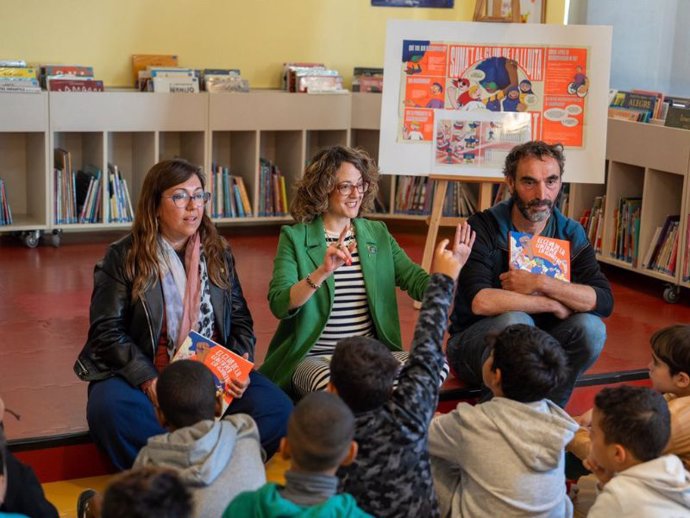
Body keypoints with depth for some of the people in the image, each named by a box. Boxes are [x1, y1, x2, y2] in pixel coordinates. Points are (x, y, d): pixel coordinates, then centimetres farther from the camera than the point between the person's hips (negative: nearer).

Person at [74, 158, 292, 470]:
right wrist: (149, 382, -19)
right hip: (142, 375, -3)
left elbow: (240, 320, 16)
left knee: (278, 409, -23)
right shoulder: (123, 257, 1)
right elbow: (107, 330, -5)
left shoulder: (218, 254, 14)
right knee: (109, 408, -37)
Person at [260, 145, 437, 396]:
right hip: (312, 358, -4)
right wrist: (322, 273, -31)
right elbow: (279, 305, -14)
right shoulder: (295, 237, -2)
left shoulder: (377, 234, 12)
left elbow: (416, 280, 0)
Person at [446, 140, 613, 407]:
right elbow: (479, 301, -31)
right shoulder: (483, 228, -15)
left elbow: (604, 301, -16)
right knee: (514, 320, -35)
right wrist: (553, 305, -23)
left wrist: (541, 283, -27)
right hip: (475, 346, -4)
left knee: (590, 327, -23)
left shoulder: (571, 234, -2)